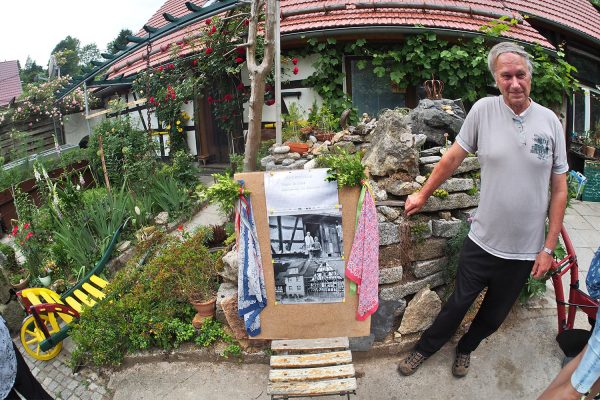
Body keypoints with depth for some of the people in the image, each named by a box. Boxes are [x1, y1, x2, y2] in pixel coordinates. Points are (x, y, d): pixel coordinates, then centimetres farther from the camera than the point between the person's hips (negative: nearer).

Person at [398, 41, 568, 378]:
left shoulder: (550, 121, -5)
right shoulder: (483, 110, -10)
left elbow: (559, 190, -1)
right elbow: (453, 158, 1)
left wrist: (549, 247, -2)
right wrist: (423, 195, 7)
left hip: (526, 250, 2)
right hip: (482, 241, -2)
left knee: (495, 314, 20)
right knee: (459, 303, 14)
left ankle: (466, 348, 48)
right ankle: (425, 349, 38)